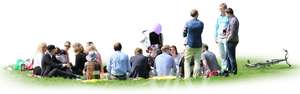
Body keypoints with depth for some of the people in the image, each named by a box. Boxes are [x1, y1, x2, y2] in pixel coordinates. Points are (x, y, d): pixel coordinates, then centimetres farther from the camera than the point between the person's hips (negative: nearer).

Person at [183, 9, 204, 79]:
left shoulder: (188, 23, -7)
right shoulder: (201, 23, -3)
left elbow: (184, 33, 2)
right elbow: (200, 33, 9)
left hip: (189, 44, -1)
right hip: (198, 45, 1)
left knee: (187, 61, 6)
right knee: (197, 61, 6)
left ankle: (187, 76, -4)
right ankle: (196, 76, 2)